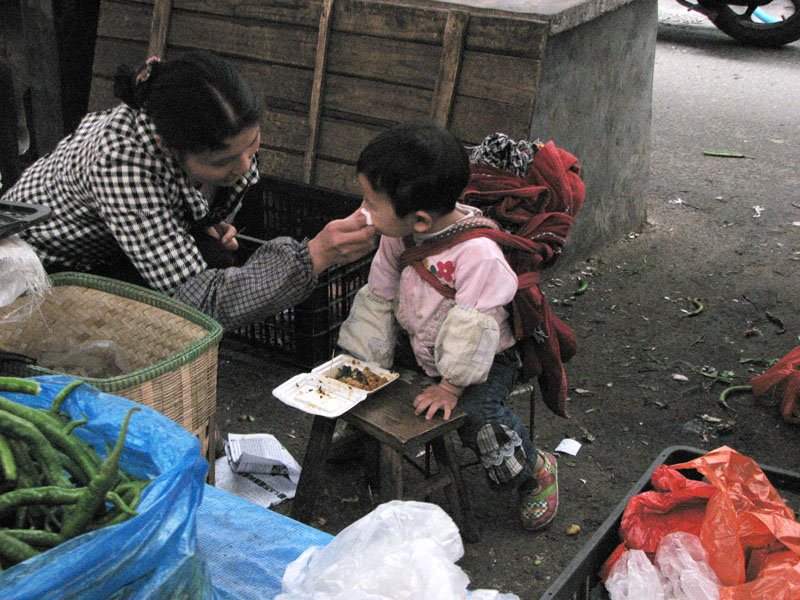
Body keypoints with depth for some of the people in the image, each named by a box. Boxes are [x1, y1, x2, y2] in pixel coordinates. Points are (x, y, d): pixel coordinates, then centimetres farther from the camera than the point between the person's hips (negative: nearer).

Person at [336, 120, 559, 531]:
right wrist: (362, 359, -2)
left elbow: (472, 328, -29)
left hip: (486, 358, -7)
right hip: (417, 345, 7)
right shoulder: (396, 237, -9)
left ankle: (534, 470, 0)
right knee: (351, 363, 2)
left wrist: (451, 386, -25)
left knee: (475, 412, -31)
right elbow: (378, 298, 0)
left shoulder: (478, 253, -33)